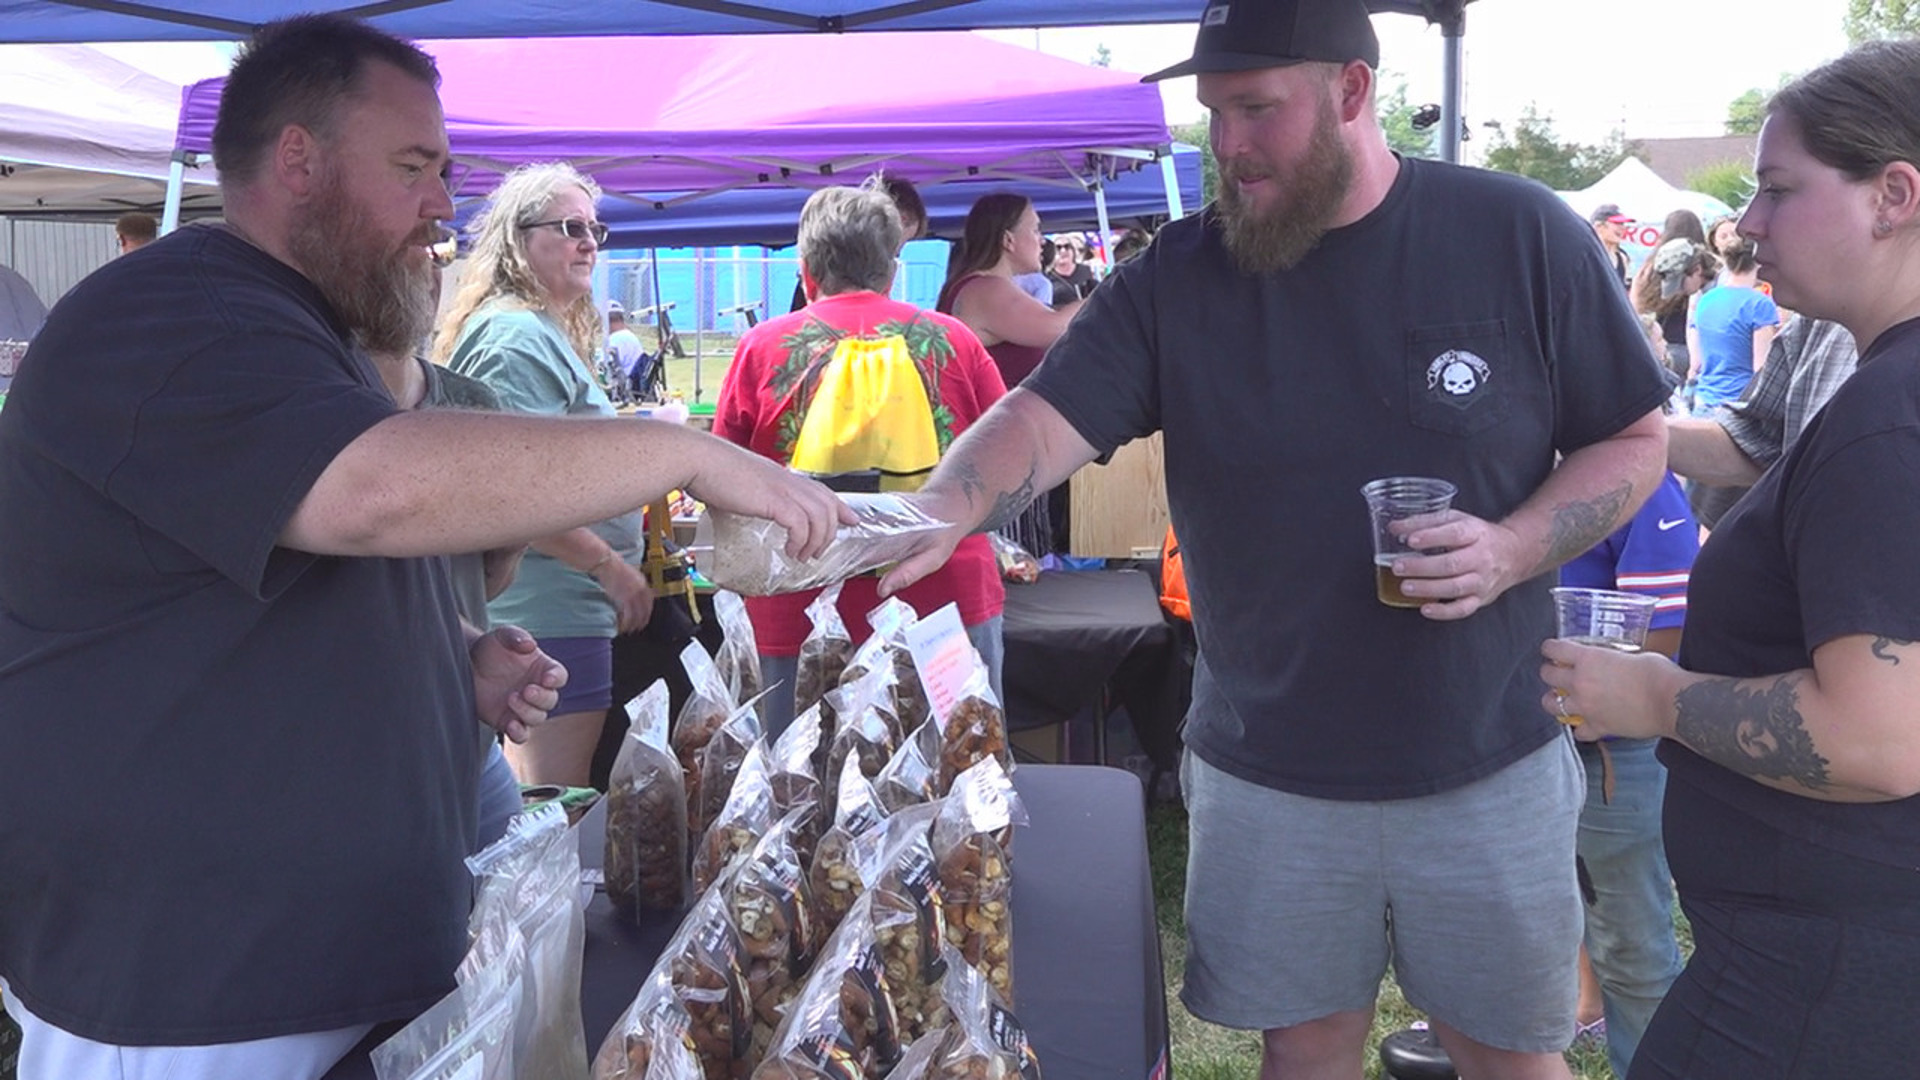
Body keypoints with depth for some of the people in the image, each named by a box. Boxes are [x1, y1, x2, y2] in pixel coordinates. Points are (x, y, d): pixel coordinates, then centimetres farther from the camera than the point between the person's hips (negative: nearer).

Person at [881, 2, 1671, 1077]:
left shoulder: (1524, 238, -7)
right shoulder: (1177, 278, -4)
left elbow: (1635, 442, 0)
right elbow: (1043, 420, -14)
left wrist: (1514, 549, -18)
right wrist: (938, 515, -35)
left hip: (1489, 761, -1)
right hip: (1268, 773, 1)